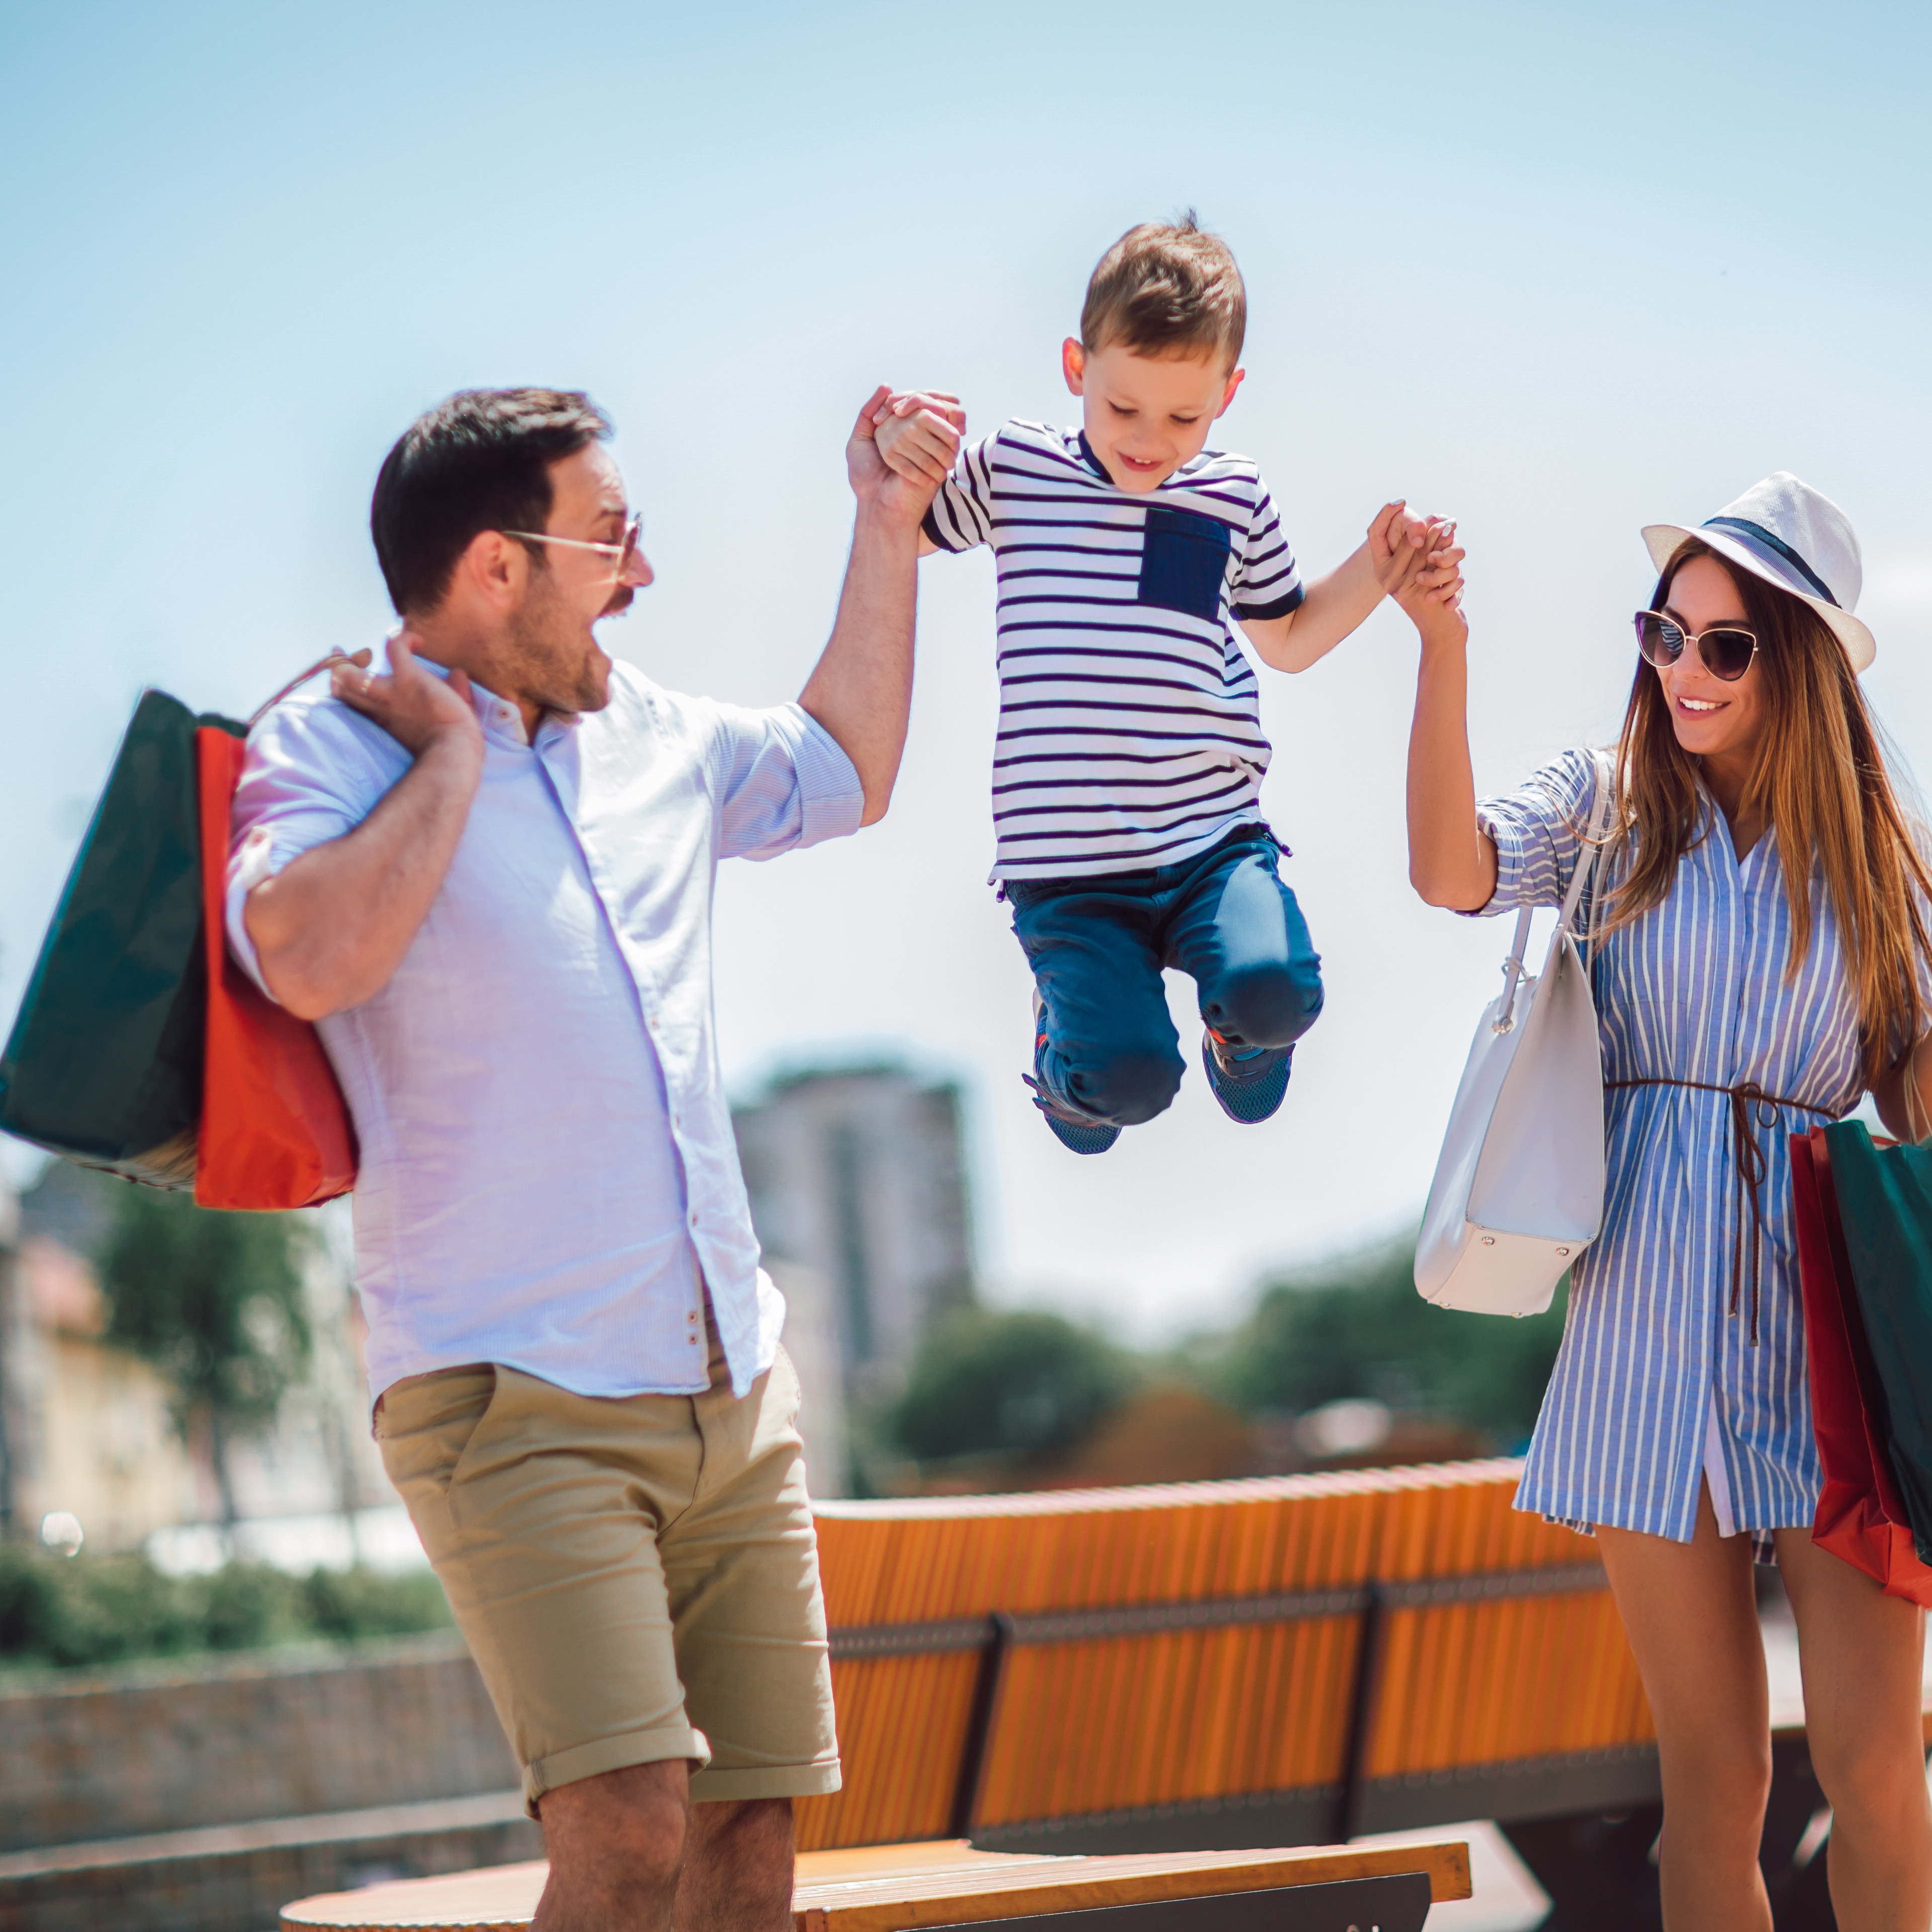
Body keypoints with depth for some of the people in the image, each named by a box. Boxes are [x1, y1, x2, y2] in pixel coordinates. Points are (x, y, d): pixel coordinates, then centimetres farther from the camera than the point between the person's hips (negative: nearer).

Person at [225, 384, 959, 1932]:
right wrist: (451, 756, -12)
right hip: (518, 1408, -7)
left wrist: (889, 529, 31)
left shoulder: (653, 739, 16)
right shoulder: (332, 749, -4)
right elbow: (313, 960, -26)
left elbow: (845, 774, 36)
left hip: (736, 1397, 7)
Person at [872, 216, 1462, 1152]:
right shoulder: (1011, 469, 2)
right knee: (1132, 1079, -17)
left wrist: (1374, 573, 8)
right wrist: (891, 461, -9)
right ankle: (1068, 1027, 23)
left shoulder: (1235, 498, 9)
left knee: (1275, 991, -25)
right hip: (1067, 856, -2)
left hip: (1213, 833, 2)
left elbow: (1285, 638, 25)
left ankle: (1236, 1029, 16)